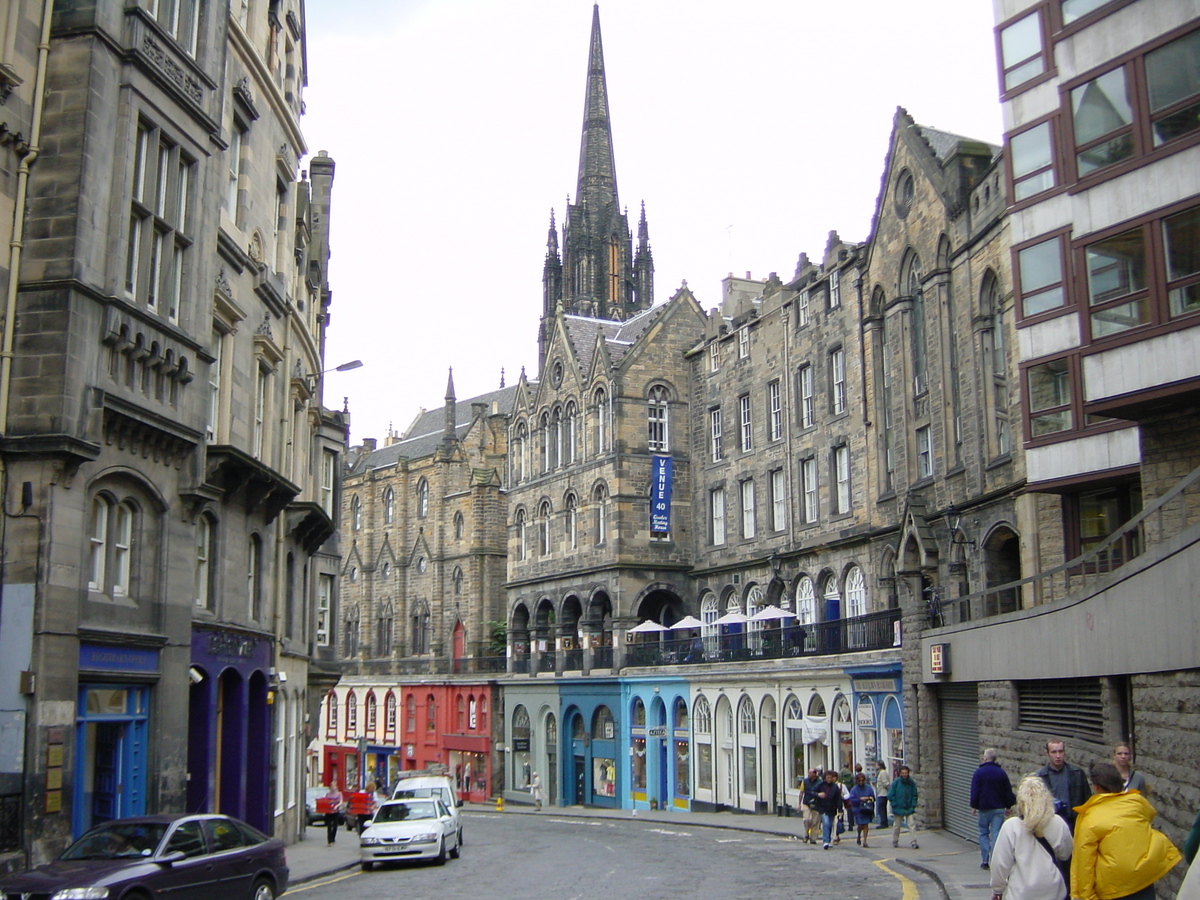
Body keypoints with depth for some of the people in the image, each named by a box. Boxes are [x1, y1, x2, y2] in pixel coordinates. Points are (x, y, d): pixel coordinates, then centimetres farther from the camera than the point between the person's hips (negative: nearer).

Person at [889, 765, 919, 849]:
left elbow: (914, 795, 10)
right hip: (898, 809, -1)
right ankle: (895, 842, 25)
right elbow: (890, 795, -4)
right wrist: (895, 805, -8)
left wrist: (913, 805, -1)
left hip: (909, 809, 1)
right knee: (896, 826, 10)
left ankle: (914, 842, -5)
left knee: (912, 825, -8)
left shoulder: (912, 783, 2)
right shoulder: (896, 782, -6)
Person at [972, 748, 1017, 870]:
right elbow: (1008, 791, 8)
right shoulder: (1002, 772, 3)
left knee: (983, 833, 10)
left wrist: (974, 806, 3)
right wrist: (1008, 806, 18)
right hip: (999, 808, 2)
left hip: (984, 808, -2)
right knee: (996, 834, 1)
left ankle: (985, 860, 4)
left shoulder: (979, 772, -6)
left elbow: (975, 791, -6)